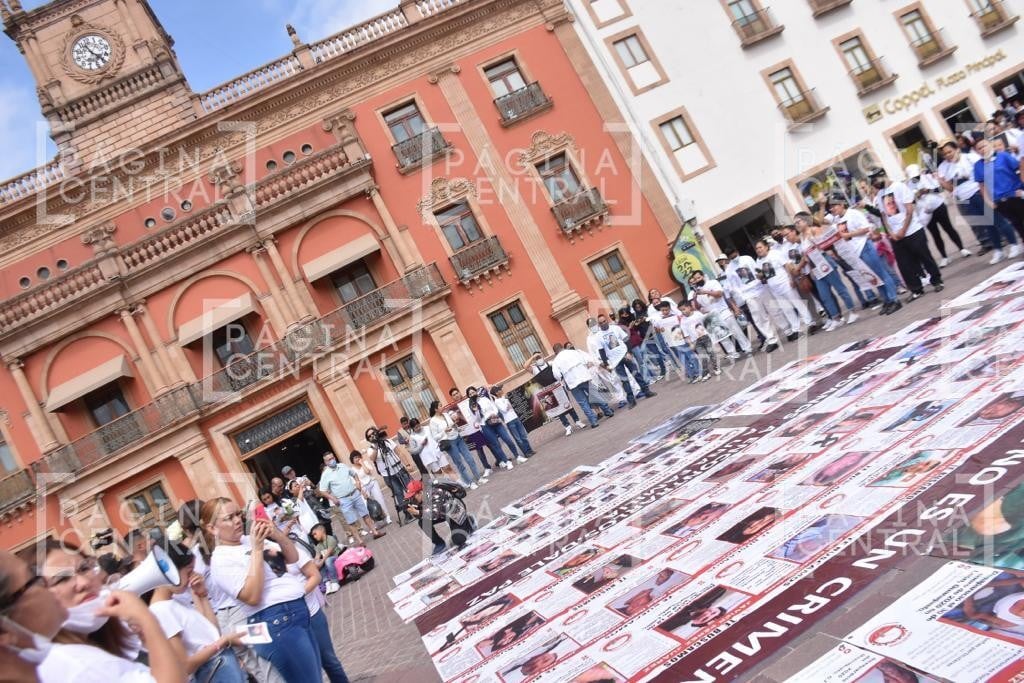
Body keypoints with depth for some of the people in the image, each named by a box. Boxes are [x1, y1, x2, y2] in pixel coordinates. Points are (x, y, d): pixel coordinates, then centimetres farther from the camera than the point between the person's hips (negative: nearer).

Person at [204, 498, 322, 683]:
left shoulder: (249, 540, 11)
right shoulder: (221, 559, -10)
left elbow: (292, 557, 12)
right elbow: (252, 597, -20)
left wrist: (277, 535, -7)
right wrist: (257, 550, -19)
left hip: (299, 612, 8)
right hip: (276, 624, -8)